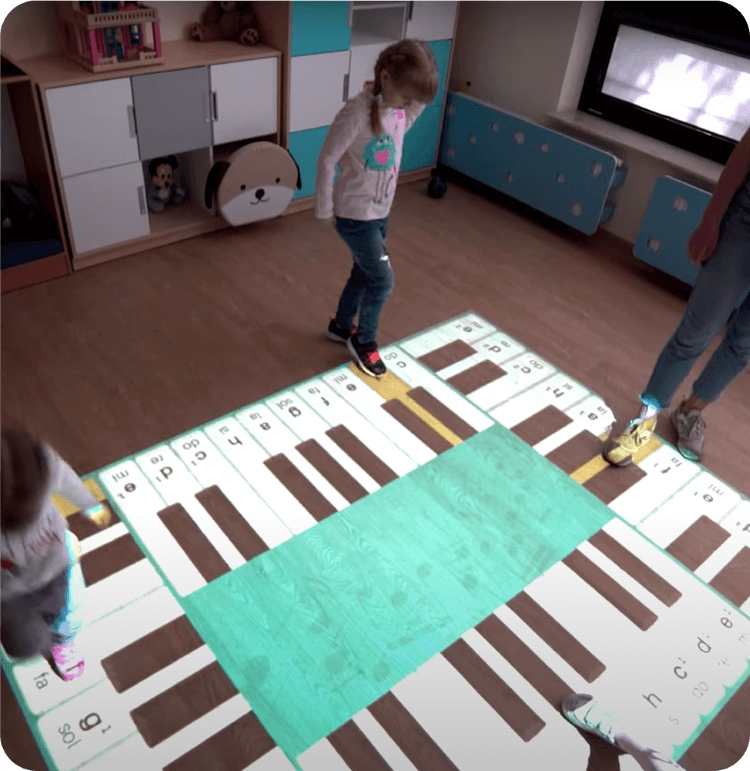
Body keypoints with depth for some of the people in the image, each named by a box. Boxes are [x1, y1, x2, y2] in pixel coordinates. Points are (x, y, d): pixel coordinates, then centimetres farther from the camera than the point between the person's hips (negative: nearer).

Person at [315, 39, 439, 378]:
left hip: (381, 211, 8)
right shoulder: (357, 112, -26)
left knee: (364, 273, 20)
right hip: (354, 214, -8)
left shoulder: (404, 107, -4)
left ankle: (340, 326, 43)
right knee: (382, 280, -2)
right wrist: (324, 208, -12)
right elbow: (327, 160, -19)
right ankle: (364, 342, 21)